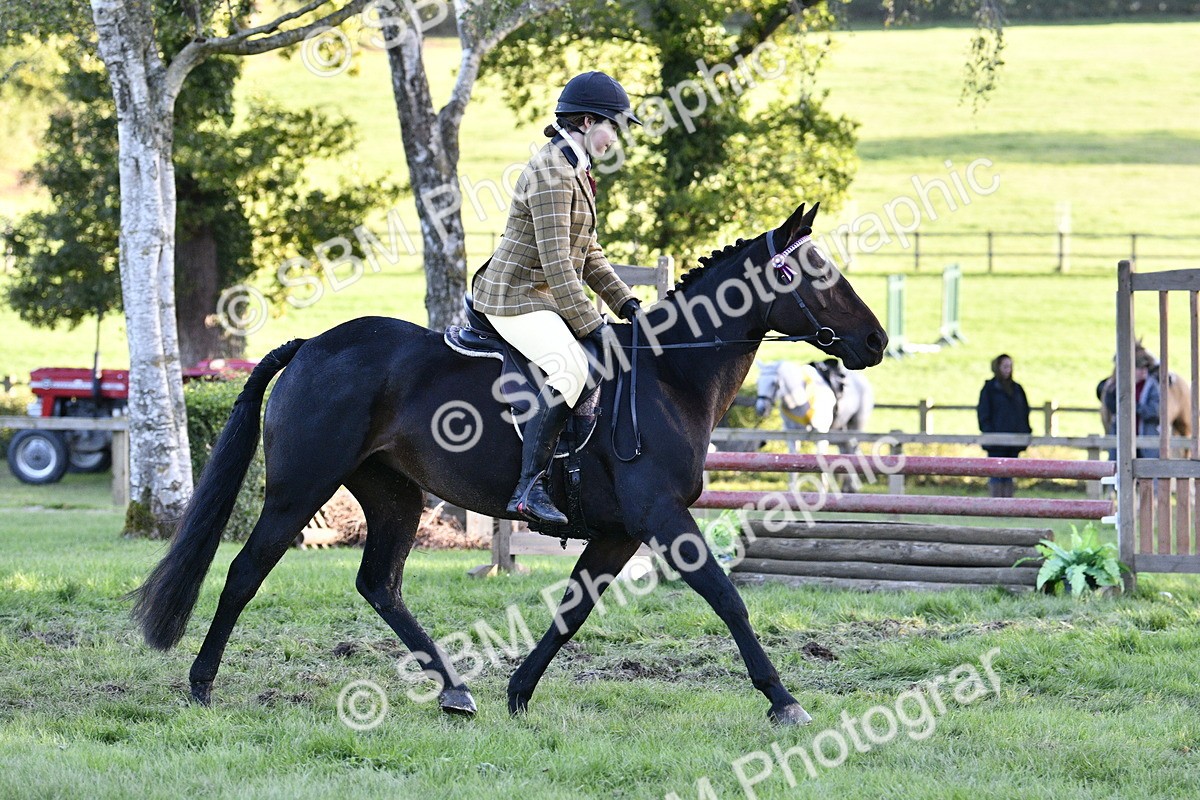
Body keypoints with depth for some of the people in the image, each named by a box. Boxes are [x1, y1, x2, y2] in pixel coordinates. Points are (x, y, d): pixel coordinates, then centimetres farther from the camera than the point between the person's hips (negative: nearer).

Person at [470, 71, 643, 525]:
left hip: (546, 298, 11)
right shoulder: (551, 173, -18)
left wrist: (627, 304, 9)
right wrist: (590, 326, -23)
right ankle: (530, 488, -34)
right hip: (514, 298, -11)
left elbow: (588, 254, 20)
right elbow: (556, 263, -23)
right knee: (571, 366, -32)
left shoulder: (576, 171, 15)